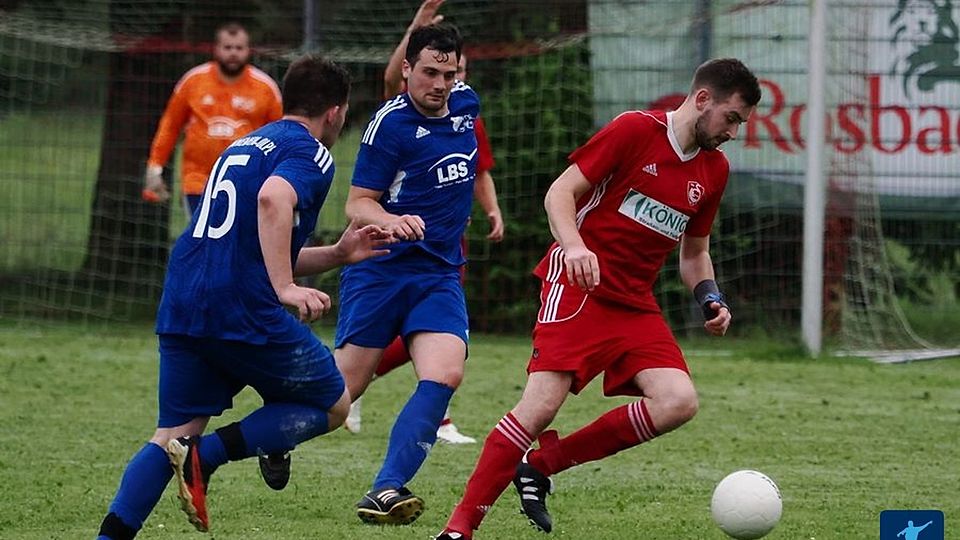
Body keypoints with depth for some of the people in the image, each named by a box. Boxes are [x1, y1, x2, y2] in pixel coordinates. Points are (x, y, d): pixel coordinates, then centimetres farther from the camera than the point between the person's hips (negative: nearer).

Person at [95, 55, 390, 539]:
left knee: (173, 435, 10)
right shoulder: (310, 154, -1)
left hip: (179, 308, 7)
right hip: (245, 312, -7)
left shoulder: (242, 147, 26)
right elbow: (273, 200, -24)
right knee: (332, 405, 11)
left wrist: (337, 254, 33)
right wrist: (285, 289, -26)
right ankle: (205, 456, -8)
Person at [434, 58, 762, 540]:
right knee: (542, 404, -19)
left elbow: (694, 252, 25)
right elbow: (560, 193, -7)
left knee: (678, 402, -15)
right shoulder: (636, 130, -6)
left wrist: (709, 299, 5)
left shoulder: (713, 170, 13)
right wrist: (574, 245, -26)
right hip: (578, 284, -6)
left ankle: (539, 465, -2)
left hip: (636, 304, 7)